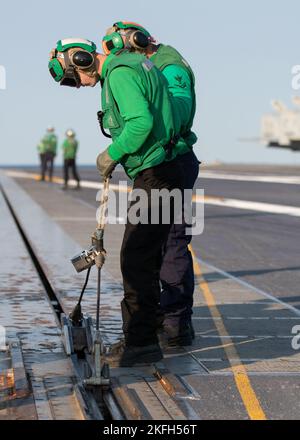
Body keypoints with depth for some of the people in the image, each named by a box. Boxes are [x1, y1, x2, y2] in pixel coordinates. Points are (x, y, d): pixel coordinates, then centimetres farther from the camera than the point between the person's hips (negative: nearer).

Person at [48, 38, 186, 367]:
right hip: (156, 178, 10)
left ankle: (141, 342, -2)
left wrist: (111, 154, -13)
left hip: (154, 178, -10)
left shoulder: (120, 73, -15)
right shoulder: (132, 64, 16)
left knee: (136, 259, -7)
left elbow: (141, 123, -27)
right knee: (143, 258, 15)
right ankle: (141, 334, 24)